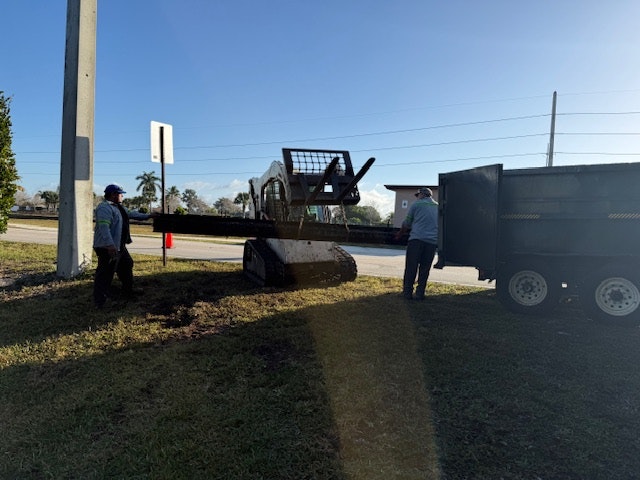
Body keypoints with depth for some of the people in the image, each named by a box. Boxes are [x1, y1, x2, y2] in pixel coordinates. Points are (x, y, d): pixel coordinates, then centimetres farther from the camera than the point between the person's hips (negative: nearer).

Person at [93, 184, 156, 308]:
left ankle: (128, 290, 39)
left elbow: (132, 214, 30)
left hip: (119, 246, 11)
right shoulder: (104, 208, -18)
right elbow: (104, 227, -29)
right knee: (105, 273, -8)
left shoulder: (118, 207, 16)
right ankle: (100, 302, -4)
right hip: (108, 248, -11)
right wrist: (110, 245, -37)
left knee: (127, 265, 23)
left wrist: (148, 216, 32)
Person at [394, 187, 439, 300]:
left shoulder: (417, 204, 5)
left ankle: (407, 292, 0)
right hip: (432, 241, 3)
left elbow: (407, 223, 10)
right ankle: (420, 293, 6)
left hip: (416, 239, -3)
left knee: (411, 267, 1)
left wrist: (400, 234, 26)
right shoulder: (438, 207, 17)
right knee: (424, 269, 7)